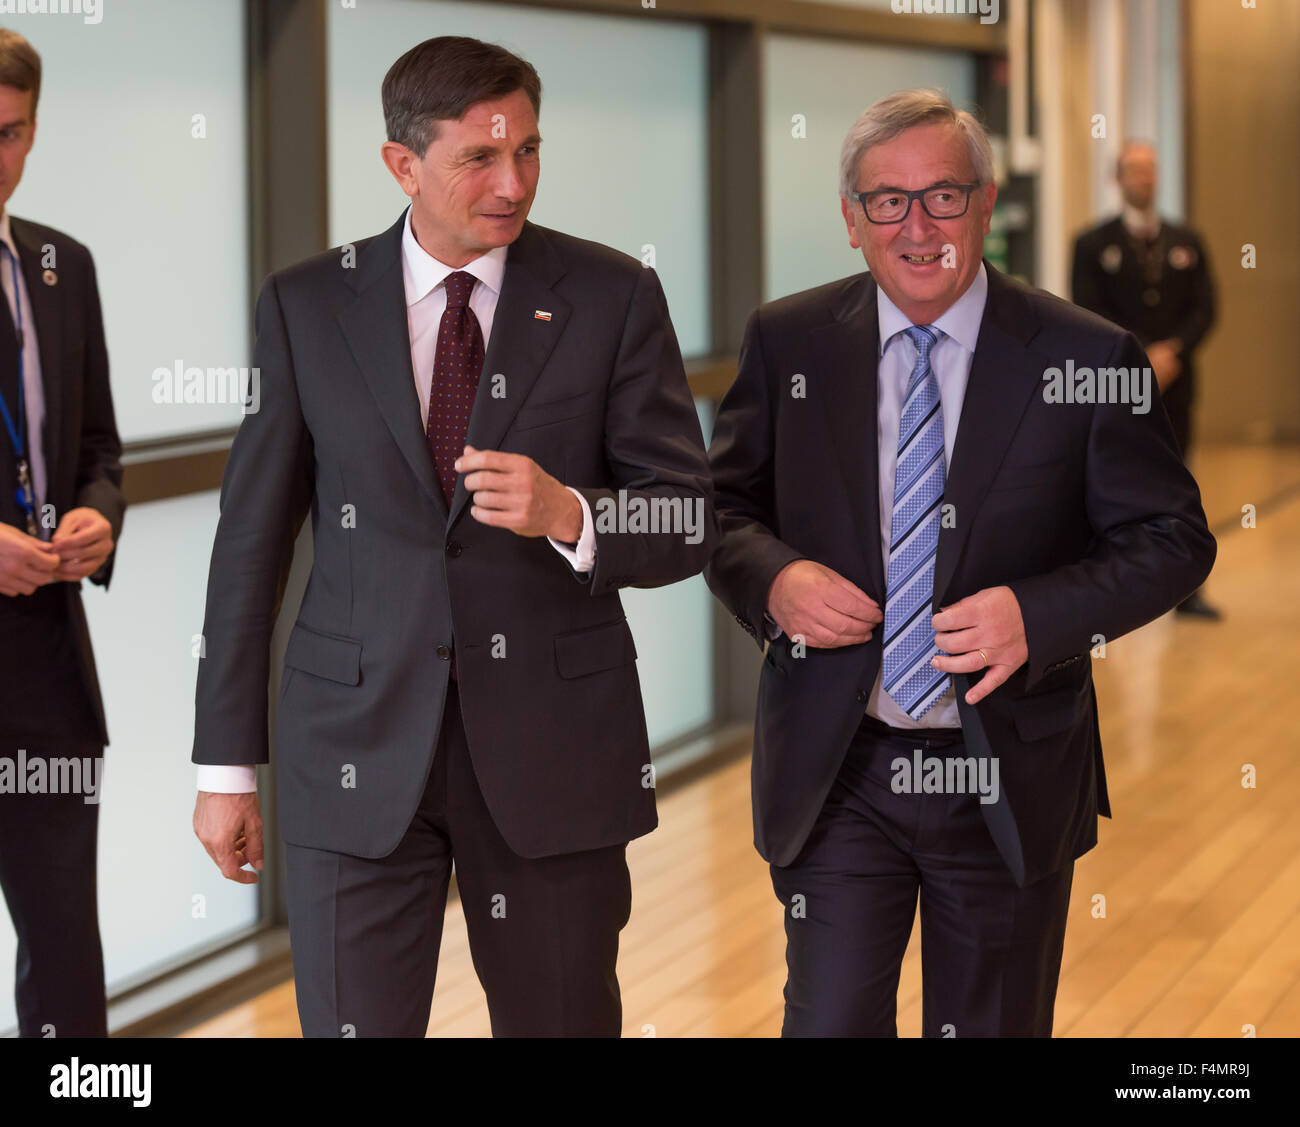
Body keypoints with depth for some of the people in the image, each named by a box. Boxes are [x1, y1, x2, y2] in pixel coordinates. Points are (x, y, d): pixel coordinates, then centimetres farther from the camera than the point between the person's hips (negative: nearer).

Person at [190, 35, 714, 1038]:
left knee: (562, 1022, 11)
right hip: (360, 745, 0)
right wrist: (228, 763, 4)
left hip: (553, 739, 0)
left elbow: (689, 524, 1)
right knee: (354, 1026, -3)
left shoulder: (614, 297, 0)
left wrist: (567, 514, -21)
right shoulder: (304, 307, 3)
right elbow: (252, 537, 5)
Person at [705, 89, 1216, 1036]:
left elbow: (1173, 539, -4)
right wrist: (774, 579, -14)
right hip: (835, 770, 1)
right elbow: (722, 508, 9)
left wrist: (1037, 613, -20)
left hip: (1009, 779, 0)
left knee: (994, 1027, 14)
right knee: (830, 1023, 0)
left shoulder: (1086, 357, -6)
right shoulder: (787, 343, 1)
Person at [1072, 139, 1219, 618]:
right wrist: (1141, 358, -16)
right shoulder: (1093, 245, 3)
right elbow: (1089, 316, -6)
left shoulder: (1187, 242, 13)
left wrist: (1172, 351, -12)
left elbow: (1205, 309, 5)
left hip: (1174, 381, 3)